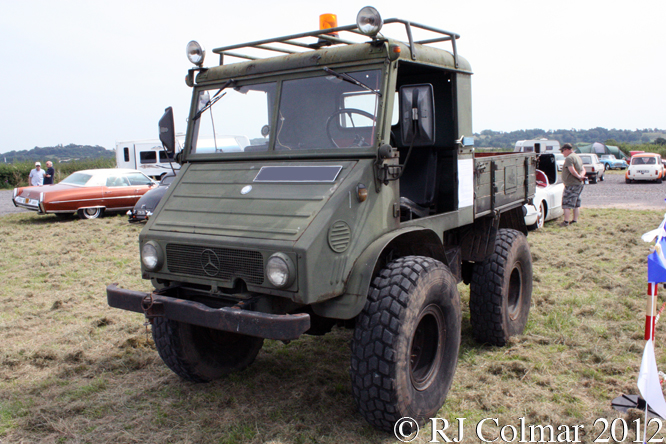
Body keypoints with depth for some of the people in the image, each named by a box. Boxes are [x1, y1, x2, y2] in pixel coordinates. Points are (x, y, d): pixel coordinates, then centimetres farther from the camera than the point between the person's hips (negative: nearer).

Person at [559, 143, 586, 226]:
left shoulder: (569, 158, -13)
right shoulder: (577, 157, 18)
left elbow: (572, 170, -25)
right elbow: (583, 170, 15)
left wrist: (578, 176, -12)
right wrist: (581, 176, -3)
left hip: (571, 184, -10)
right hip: (579, 184, 10)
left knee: (567, 204, -9)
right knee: (576, 204, 14)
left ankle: (566, 221, -12)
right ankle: (575, 220, 19)